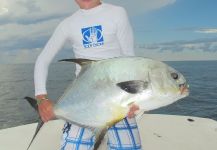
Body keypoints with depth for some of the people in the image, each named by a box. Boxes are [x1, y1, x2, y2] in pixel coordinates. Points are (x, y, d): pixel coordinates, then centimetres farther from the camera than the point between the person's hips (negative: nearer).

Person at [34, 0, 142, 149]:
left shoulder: (117, 13, 1)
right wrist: (42, 98, -5)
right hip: (83, 98, 2)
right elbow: (42, 60, 9)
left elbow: (129, 57, -1)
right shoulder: (68, 24, 6)